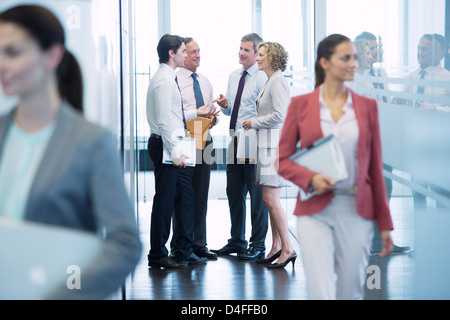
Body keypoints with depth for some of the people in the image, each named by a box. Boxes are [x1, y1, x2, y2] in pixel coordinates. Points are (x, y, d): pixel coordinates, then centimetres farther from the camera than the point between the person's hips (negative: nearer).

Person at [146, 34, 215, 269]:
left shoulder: (169, 78, 17)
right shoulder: (164, 80, -15)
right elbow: (164, 120, -21)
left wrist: (195, 113, 26)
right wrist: (175, 152, -22)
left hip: (171, 146, 11)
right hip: (165, 145, -11)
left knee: (185, 195, 13)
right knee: (165, 199, -4)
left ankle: (184, 251, 19)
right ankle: (157, 255, 4)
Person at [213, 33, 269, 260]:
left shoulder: (261, 78, -10)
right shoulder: (233, 76, 14)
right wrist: (224, 105, 2)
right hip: (235, 140, 8)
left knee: (257, 194, -1)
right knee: (234, 193, 14)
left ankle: (258, 245, 8)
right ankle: (237, 241, 26)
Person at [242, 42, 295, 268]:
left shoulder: (278, 82, -12)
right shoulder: (270, 82, 18)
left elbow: (279, 115, -20)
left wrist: (254, 122, -9)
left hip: (276, 144, -10)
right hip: (268, 144, 10)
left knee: (271, 199, -10)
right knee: (270, 199, 11)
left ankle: (287, 249, -5)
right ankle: (276, 247, 17)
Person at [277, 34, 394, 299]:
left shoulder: (367, 106, 6)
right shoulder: (300, 104, 2)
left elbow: (375, 166, 7)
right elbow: (283, 160, 5)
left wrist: (385, 223, 6)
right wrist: (310, 178, -15)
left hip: (357, 211, 2)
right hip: (315, 211, -2)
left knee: (350, 293, 7)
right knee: (321, 294, -9)